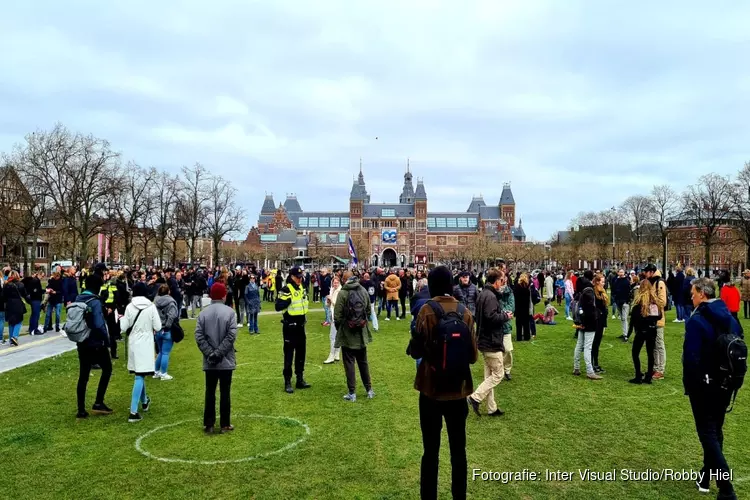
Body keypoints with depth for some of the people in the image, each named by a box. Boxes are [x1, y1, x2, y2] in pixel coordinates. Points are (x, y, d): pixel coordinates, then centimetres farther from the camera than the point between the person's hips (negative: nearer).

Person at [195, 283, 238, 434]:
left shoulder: (203, 313, -1)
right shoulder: (230, 312, -9)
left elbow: (199, 336, -6)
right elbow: (231, 335, -16)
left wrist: (210, 353, -6)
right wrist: (218, 353, -11)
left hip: (209, 362, 2)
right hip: (226, 361, -2)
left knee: (210, 392, 11)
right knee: (225, 392, 6)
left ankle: (208, 424, 16)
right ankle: (225, 424, 13)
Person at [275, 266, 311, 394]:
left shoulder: (301, 288, 10)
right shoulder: (286, 290, -16)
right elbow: (278, 307, -23)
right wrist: (287, 300, -34)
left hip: (300, 325, 8)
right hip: (290, 326, -8)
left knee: (301, 353, 14)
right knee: (289, 354, -2)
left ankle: (300, 379, 25)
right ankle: (287, 382, 6)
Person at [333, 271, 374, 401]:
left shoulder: (342, 293, -14)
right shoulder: (364, 291, 0)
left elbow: (337, 315, -14)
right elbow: (368, 311, 6)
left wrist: (339, 328, 3)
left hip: (347, 333, -4)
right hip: (362, 333, 5)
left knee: (349, 363, 5)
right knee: (363, 362, 17)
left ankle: (352, 393, 8)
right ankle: (369, 390, 23)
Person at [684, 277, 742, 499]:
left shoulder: (697, 320, -19)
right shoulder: (730, 318, 4)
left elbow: (690, 356, -22)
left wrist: (689, 384, -10)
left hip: (703, 385, -7)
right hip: (725, 384, 7)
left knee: (708, 433, 0)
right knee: (716, 430, 18)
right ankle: (707, 476, 31)